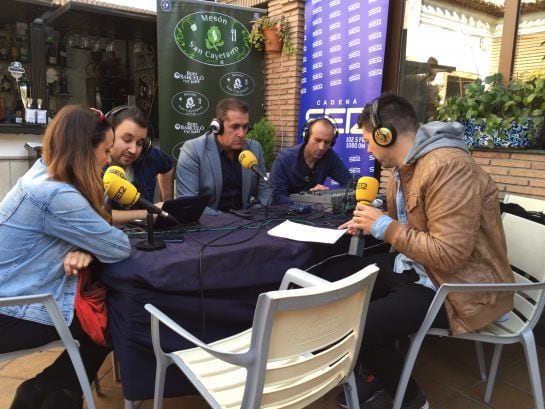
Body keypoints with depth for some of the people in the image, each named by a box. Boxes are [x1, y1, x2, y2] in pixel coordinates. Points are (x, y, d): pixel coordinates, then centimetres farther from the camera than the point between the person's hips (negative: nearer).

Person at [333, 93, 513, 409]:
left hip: (461, 287, -10)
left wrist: (385, 226, -21)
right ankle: (378, 372, 19)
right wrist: (371, 224, 1)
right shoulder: (406, 165, 7)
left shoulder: (448, 167, -25)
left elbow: (449, 255, -30)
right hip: (422, 267, 10)